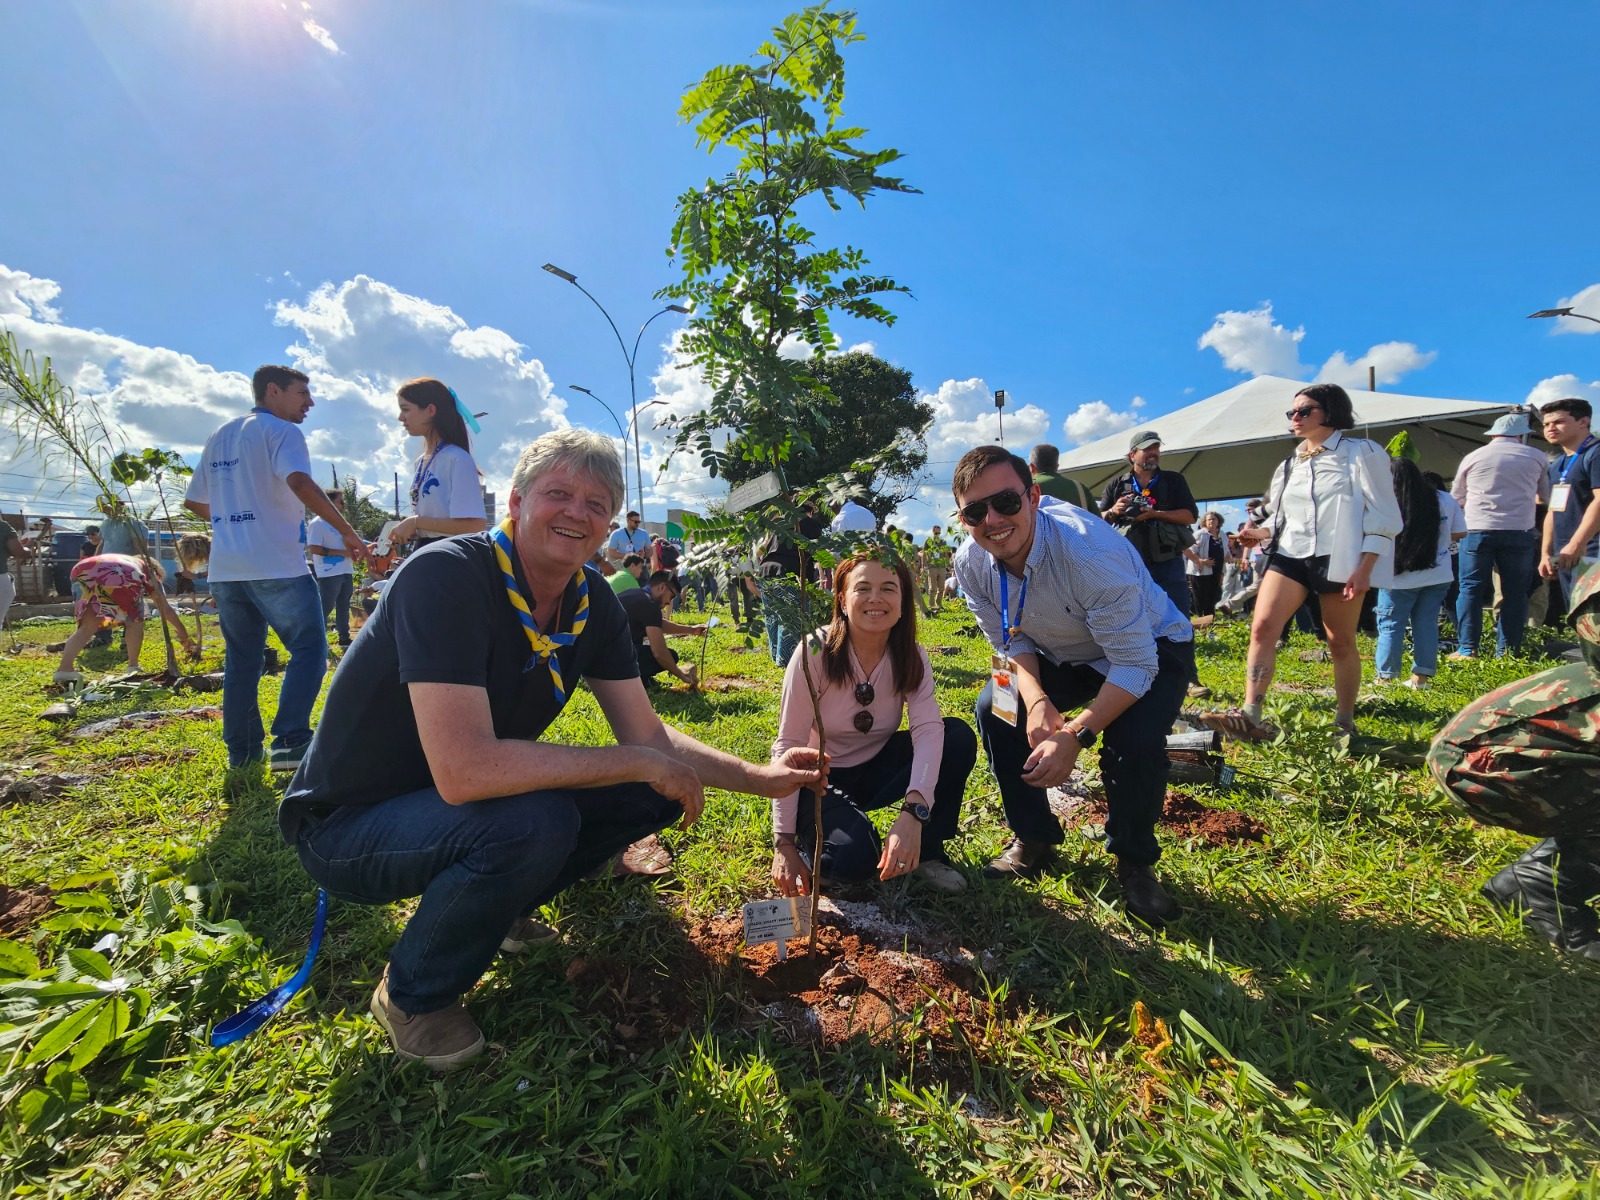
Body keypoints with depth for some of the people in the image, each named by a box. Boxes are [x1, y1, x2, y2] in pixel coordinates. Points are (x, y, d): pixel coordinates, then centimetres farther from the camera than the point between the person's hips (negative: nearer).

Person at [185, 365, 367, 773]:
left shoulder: (220, 437, 20)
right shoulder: (281, 431, -3)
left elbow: (194, 502, 23)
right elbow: (300, 484, -22)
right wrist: (348, 533, -19)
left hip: (225, 568, 8)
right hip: (275, 566, -7)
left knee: (241, 660, 11)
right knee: (309, 648, -3)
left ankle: (242, 752, 15)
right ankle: (290, 740, -13)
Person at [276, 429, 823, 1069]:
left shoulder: (593, 602, -7)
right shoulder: (446, 576, -29)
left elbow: (649, 736, -2)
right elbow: (463, 770, -39)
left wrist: (757, 777, -12)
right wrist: (644, 764, -31)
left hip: (460, 803, 7)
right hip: (348, 824, -6)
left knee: (652, 796, -5)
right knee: (533, 820, -34)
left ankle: (500, 909, 18)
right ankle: (414, 995, -2)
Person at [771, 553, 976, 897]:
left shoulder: (911, 657, -12)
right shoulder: (815, 652, -23)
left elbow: (929, 729, -26)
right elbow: (788, 746, -21)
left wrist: (913, 811, -43)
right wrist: (784, 843, -22)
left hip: (876, 768, 5)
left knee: (959, 736, -18)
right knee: (854, 857, -32)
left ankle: (926, 851, 0)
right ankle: (807, 847, 5)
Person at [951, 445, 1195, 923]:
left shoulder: (1091, 550, -38)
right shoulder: (971, 563, -19)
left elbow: (1135, 664, -32)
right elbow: (1011, 642, -7)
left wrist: (1076, 735, -40)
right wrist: (1037, 701, -26)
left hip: (1150, 649, -5)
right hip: (1063, 655, 5)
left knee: (1134, 740, -30)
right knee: (995, 711, -12)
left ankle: (1135, 864, 2)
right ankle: (1034, 840, 11)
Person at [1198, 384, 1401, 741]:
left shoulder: (1362, 453, 1)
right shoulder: (1291, 463, 19)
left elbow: (1382, 517, -4)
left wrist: (1365, 568, -13)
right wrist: (1262, 532, 3)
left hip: (1338, 558, -5)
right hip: (1291, 554, 5)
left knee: (1341, 642, 4)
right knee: (1262, 625, -15)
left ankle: (1345, 724, 18)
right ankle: (1250, 716, -20)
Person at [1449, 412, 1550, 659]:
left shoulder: (1472, 458, 7)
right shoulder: (1536, 458, 7)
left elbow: (1456, 499, 15)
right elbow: (1547, 497, 18)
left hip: (1478, 530, 0)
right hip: (1519, 532, 0)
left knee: (1471, 588, 3)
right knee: (1515, 592, 6)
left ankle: (1467, 648, -1)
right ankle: (1507, 650, 6)